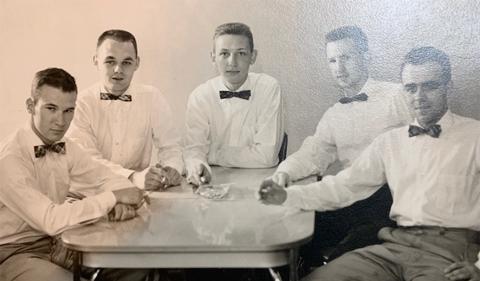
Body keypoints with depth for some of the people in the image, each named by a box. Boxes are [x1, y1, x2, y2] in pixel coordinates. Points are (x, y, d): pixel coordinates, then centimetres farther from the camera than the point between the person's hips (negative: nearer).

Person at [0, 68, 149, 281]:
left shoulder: (65, 147, -1)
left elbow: (108, 178, 4)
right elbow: (50, 220, -31)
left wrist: (124, 202, -19)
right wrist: (112, 198, -26)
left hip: (57, 241, 7)